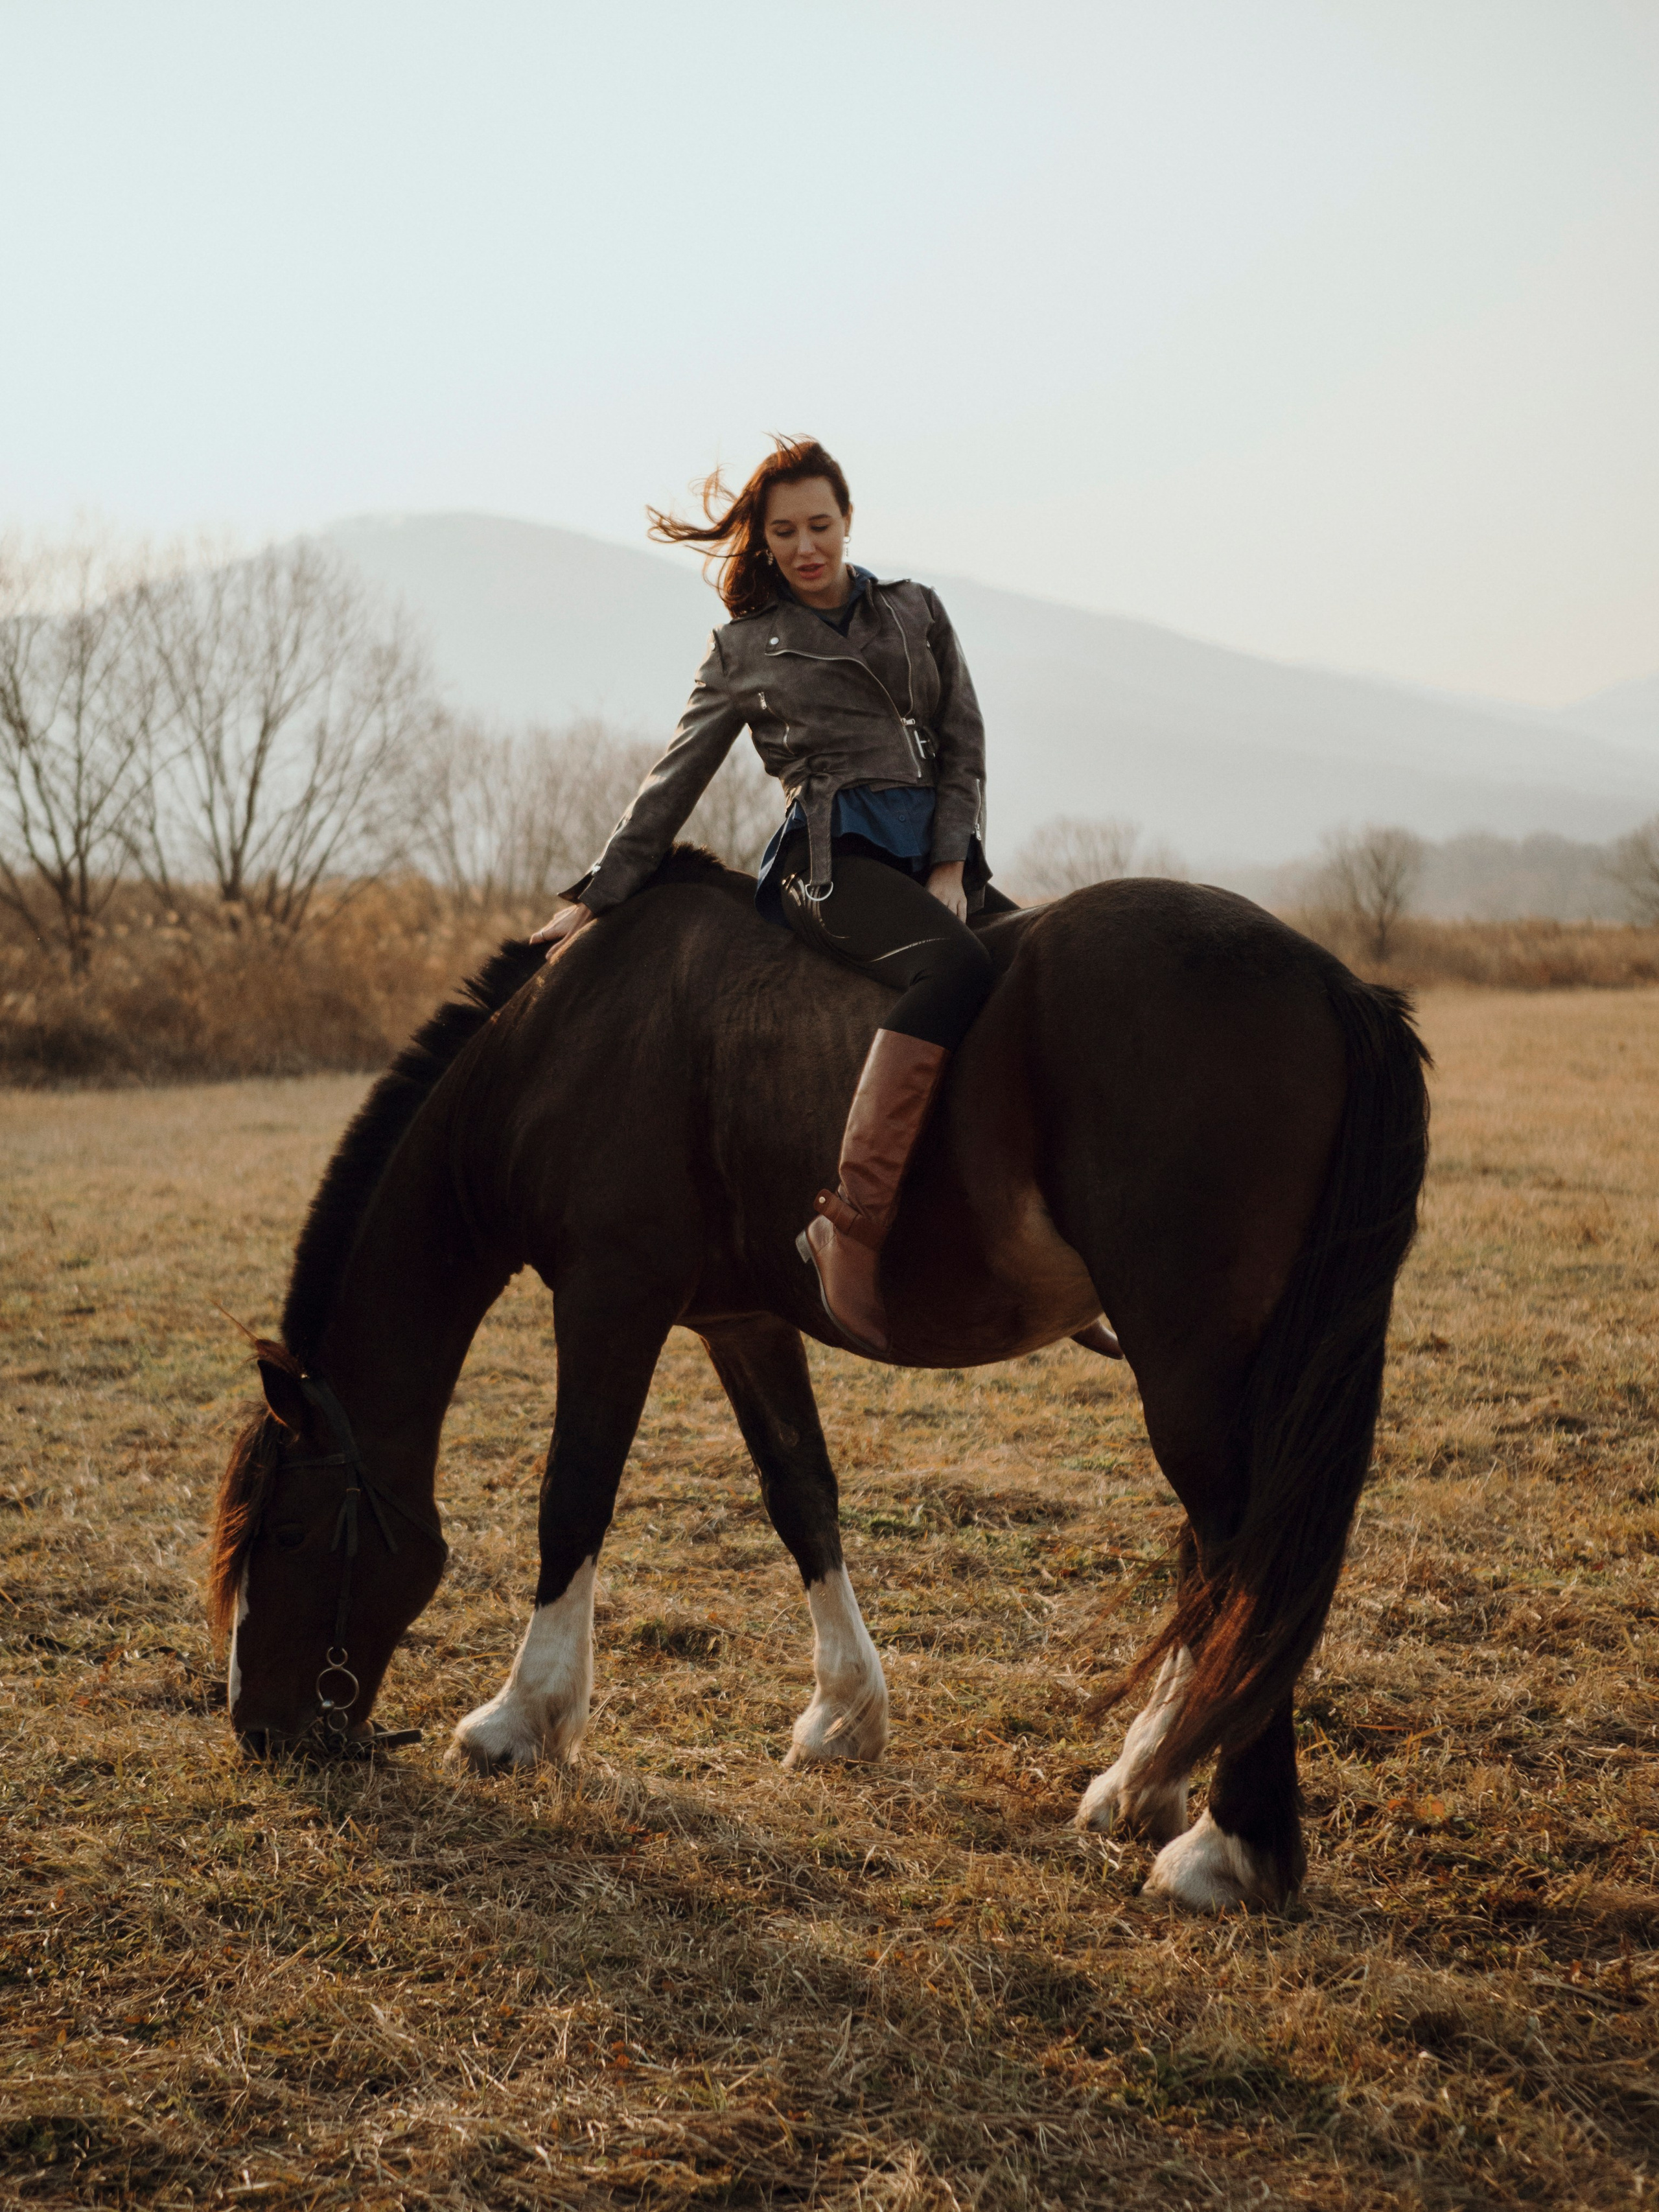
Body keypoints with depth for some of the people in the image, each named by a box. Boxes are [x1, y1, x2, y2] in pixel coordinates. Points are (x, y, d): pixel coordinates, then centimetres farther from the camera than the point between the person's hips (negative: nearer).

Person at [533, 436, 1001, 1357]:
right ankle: (851, 1225, -43)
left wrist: (950, 867, -3)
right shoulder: (743, 648, 12)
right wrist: (597, 896, 12)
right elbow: (673, 785, 15)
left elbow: (965, 746, 12)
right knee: (955, 965, -36)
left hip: (935, 853, 5)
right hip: (831, 857, -5)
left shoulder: (916, 611, 19)